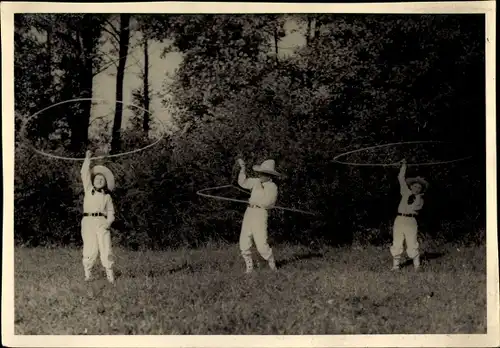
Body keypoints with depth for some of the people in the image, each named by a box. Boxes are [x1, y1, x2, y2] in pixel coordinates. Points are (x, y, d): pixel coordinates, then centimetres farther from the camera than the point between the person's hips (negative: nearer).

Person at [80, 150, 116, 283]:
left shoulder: (107, 196, 17)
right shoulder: (88, 190, 17)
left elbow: (110, 212, 13)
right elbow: (85, 174, 10)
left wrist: (108, 222, -5)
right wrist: (87, 159, 7)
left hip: (102, 222, 0)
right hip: (88, 221, 0)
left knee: (106, 248, -9)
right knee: (90, 249, -7)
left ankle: (110, 275, -7)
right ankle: (87, 274, 2)